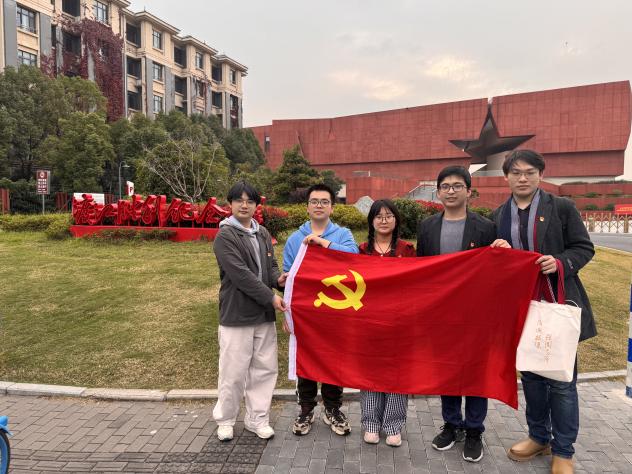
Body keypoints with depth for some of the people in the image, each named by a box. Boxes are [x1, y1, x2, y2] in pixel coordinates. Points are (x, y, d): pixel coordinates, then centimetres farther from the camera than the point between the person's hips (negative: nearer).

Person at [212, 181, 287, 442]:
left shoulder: (263, 233, 11)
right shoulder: (225, 236, -10)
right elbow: (241, 274, -18)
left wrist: (278, 278, -11)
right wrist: (270, 297, -18)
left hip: (264, 314, 6)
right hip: (236, 315, -6)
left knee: (265, 369, 12)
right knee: (233, 372, 5)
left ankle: (257, 419, 28)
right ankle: (225, 420, 26)